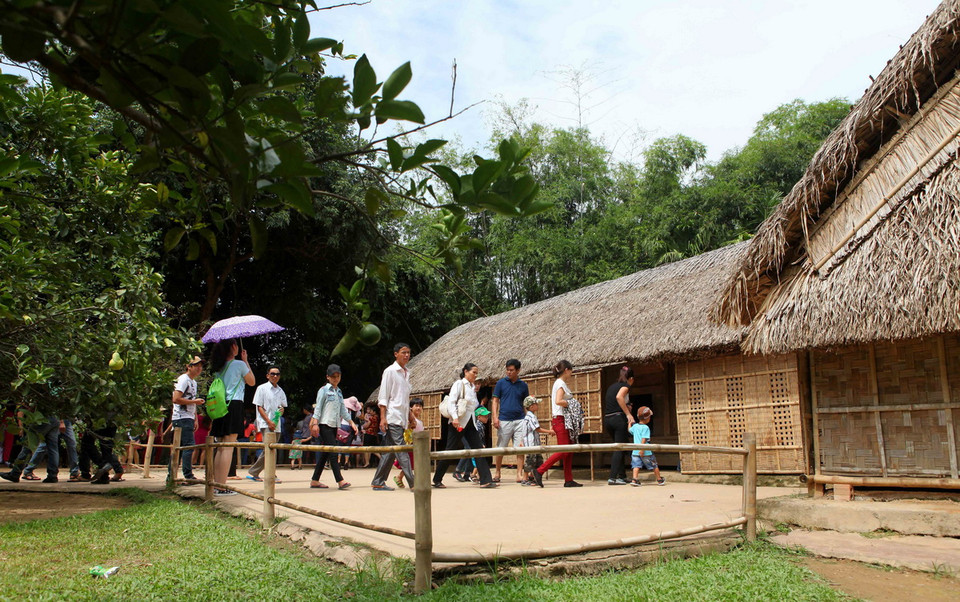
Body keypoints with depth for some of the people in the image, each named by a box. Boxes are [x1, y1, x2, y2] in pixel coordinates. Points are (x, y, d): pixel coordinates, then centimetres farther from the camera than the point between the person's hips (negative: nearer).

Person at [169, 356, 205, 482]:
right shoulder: (183, 379, -10)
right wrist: (195, 401, -15)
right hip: (182, 418, -10)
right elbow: (176, 399, -20)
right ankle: (188, 476, -11)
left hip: (188, 419, 10)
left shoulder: (194, 382, 20)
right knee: (189, 446, -12)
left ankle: (171, 476, 15)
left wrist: (195, 419, 19)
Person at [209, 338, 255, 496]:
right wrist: (246, 361, 14)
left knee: (221, 448, 11)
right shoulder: (239, 364, -3)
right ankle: (222, 487, -9)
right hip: (234, 405, -7)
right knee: (228, 447, -7)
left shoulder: (219, 367, 15)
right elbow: (252, 382, 9)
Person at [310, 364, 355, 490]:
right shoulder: (324, 390, -2)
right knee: (333, 452, -14)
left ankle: (315, 481, 14)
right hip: (325, 424, -7)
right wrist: (315, 423, -13)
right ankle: (340, 481, -18)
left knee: (325, 453, 8)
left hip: (334, 425, 7)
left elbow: (343, 410, 19)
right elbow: (318, 408, -5)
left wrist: (351, 422, 13)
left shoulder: (339, 392, 17)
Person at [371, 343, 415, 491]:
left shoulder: (406, 373, 17)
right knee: (401, 449, -10)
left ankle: (377, 482, 15)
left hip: (402, 419, 8)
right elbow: (383, 396, -7)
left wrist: (410, 417, 21)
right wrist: (383, 417, -14)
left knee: (390, 451, 9)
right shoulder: (390, 371, -4)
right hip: (392, 417, -8)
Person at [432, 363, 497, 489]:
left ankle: (485, 480, -2)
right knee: (450, 450, 0)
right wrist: (455, 418, -26)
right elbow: (451, 401, -16)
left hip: (471, 422, 7)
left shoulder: (473, 387, 16)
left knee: (479, 449, -1)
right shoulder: (459, 384, -6)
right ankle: (437, 480, 13)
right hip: (458, 423, -7)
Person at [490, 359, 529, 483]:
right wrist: (495, 417, -7)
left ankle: (519, 474, 1)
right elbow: (495, 400, 4)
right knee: (500, 449, 5)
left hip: (519, 420, 1)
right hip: (504, 420, -1)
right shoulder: (501, 383, 5)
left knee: (520, 448, -4)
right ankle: (497, 473, 20)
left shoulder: (523, 385, 10)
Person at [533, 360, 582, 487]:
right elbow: (558, 401, -26)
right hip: (560, 420, -10)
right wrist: (571, 404, -12)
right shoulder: (561, 383, -12)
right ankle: (539, 471, -7)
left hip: (564, 421, 10)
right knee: (563, 451, -10)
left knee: (569, 452, 9)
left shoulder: (559, 383, 18)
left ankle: (569, 480, 11)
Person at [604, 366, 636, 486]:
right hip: (619, 418, -7)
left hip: (607, 419, 7)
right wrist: (629, 414, -21)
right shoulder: (626, 385, -1)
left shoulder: (611, 387, 20)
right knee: (619, 448, -4)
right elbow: (619, 396, -22)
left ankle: (622, 476, 20)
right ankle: (612, 478, -10)